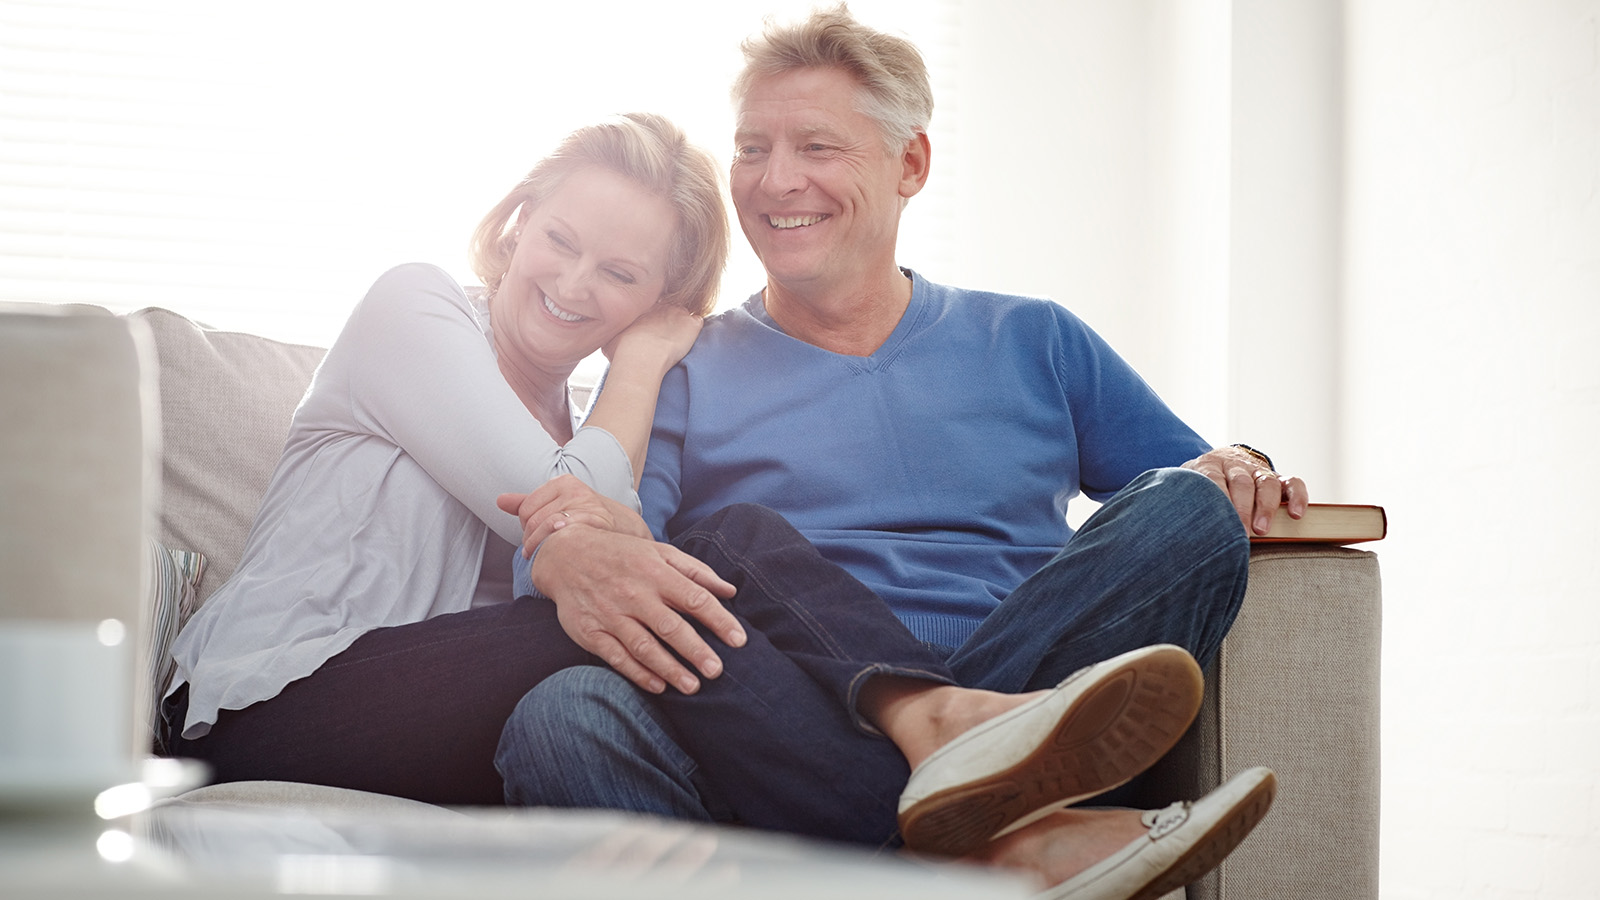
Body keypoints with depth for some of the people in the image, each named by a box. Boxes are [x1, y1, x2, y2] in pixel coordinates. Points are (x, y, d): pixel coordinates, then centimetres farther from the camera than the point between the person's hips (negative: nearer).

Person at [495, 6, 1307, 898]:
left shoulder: (1031, 345, 23)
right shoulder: (684, 379, 17)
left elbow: (1195, 493, 24)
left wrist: (1233, 472, -1)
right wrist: (568, 554, -24)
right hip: (781, 747, -1)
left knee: (1189, 509, -20)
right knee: (560, 718, -32)